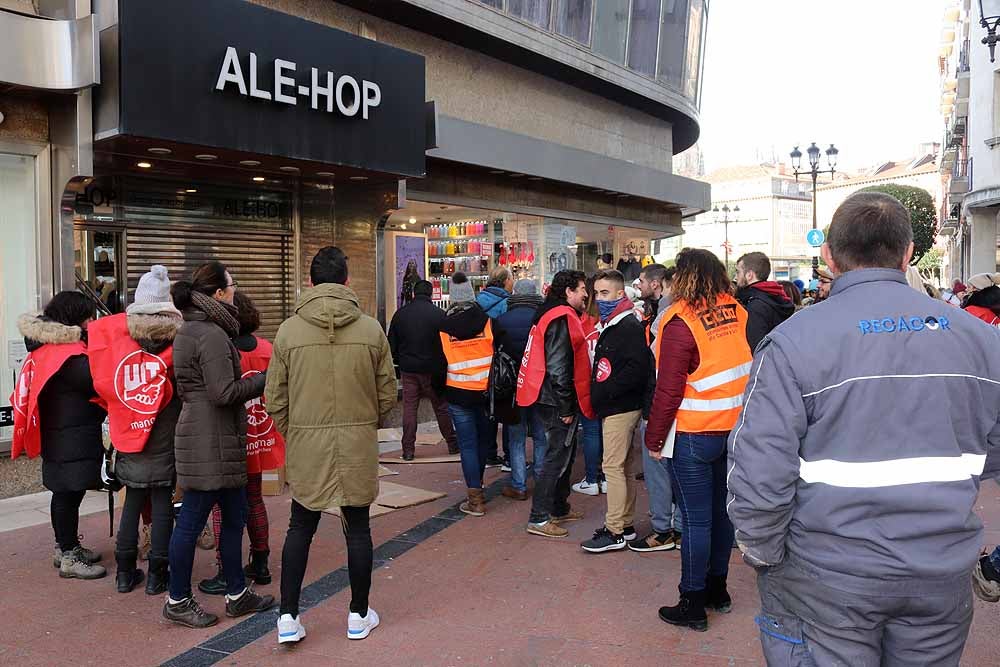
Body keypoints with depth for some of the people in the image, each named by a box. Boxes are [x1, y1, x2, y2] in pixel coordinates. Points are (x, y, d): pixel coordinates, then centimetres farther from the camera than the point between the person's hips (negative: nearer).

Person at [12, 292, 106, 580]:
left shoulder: (48, 347, 12)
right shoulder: (68, 354, -21)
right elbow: (98, 382, -23)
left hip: (57, 435, 10)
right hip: (72, 440, -10)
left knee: (64, 493, 18)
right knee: (69, 494, -2)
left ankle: (66, 547, 31)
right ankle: (69, 558, 7)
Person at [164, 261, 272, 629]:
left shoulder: (189, 330, 15)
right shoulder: (212, 335, -18)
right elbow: (225, 392, -22)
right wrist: (264, 379, -11)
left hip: (215, 440, 11)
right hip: (211, 442, -11)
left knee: (234, 515, 15)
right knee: (192, 519, 2)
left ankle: (237, 594, 25)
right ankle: (178, 601, 16)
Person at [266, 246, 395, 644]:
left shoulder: (288, 331, -5)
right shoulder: (370, 329, -5)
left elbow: (275, 400, -1)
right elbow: (388, 394, 1)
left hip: (305, 446, 0)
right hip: (358, 446, 0)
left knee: (300, 528, 15)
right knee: (357, 529, 12)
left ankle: (288, 616, 16)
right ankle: (359, 616, 24)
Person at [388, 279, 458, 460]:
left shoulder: (400, 314, 2)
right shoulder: (439, 314, -7)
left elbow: (392, 345, 8)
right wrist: (443, 368, 5)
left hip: (408, 370, 2)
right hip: (432, 370, -2)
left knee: (409, 409, 6)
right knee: (442, 407, 9)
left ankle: (408, 450, 6)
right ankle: (453, 444, 18)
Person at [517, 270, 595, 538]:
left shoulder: (559, 315, 15)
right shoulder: (561, 319, -17)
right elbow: (557, 368, -23)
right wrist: (566, 407, -19)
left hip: (557, 402, 10)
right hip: (558, 402, -10)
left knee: (565, 454, 20)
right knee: (558, 457, -4)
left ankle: (559, 508, 32)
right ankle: (538, 519, 3)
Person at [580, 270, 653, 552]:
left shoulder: (629, 325, -14)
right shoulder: (609, 325, 16)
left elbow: (636, 370, -24)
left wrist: (602, 393, -19)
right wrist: (597, 396, 10)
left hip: (621, 409, -10)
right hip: (612, 407, 10)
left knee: (613, 466, -6)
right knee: (624, 468, 14)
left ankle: (614, 531, 1)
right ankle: (625, 524, 23)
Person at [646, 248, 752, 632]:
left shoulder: (680, 322, -17)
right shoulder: (737, 313, 0)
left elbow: (669, 390, -18)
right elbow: (745, 368, 5)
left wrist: (655, 438, -8)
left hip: (694, 436, -6)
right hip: (735, 430, 6)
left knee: (696, 520, 3)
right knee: (721, 511, 18)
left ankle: (693, 605, 15)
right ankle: (717, 589, 33)